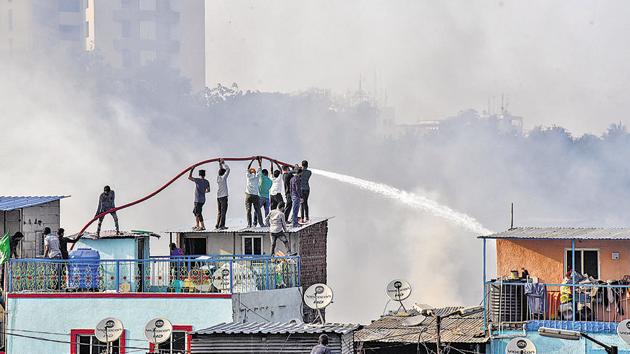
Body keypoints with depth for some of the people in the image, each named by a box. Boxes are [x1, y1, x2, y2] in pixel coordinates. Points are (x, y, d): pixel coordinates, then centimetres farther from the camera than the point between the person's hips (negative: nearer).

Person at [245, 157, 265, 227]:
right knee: (257, 210, 3)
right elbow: (260, 167, 14)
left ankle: (249, 224, -8)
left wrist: (252, 160, 18)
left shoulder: (248, 176, 4)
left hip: (248, 195, 0)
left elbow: (248, 168, 14)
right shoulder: (257, 176, 4)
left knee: (248, 210, 0)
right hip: (255, 195, 0)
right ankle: (261, 223, -2)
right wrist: (259, 160, 24)